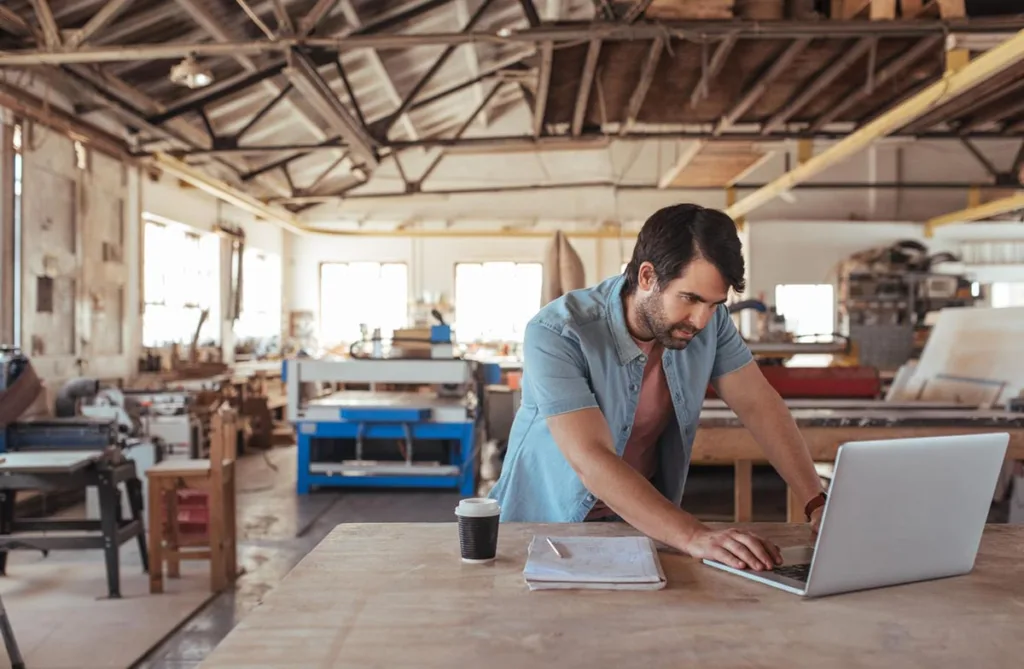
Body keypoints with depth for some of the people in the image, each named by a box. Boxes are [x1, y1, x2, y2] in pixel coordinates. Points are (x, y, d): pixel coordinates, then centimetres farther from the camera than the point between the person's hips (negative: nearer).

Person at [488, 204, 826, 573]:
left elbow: (759, 406, -5)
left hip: (645, 518, 2)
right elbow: (592, 461, -33)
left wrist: (818, 504, -16)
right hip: (546, 520, -1)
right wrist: (694, 536, -41)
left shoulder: (709, 319, -9)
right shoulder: (556, 335, -26)